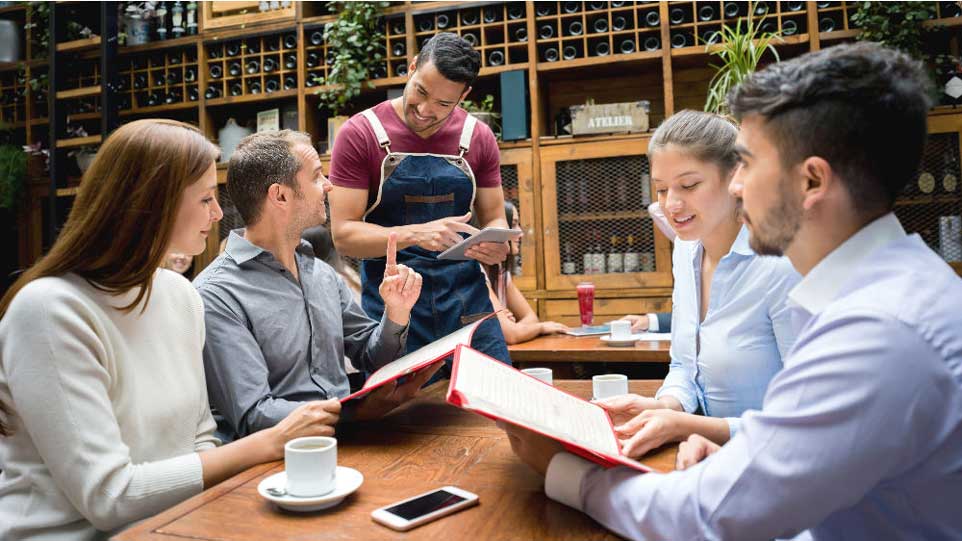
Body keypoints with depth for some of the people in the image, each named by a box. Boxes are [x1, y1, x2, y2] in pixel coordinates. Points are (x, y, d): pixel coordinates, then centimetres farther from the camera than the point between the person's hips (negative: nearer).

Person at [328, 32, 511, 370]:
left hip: (468, 303, 3)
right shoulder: (360, 134, -6)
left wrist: (496, 246, -13)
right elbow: (344, 234, -9)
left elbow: (494, 219, 11)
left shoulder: (478, 138, 4)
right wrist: (415, 234, -25)